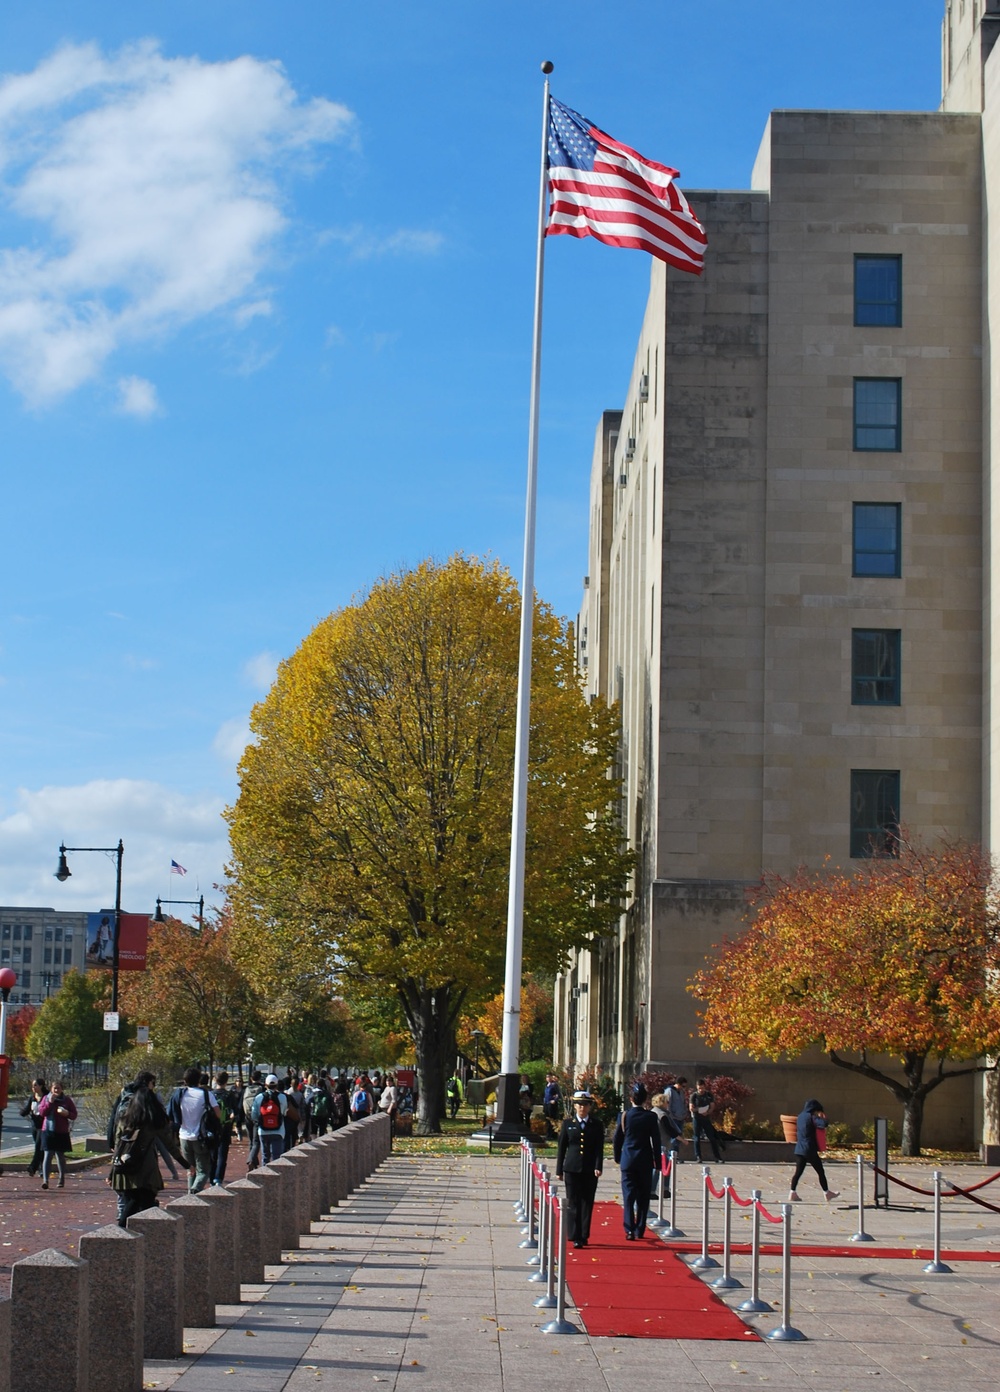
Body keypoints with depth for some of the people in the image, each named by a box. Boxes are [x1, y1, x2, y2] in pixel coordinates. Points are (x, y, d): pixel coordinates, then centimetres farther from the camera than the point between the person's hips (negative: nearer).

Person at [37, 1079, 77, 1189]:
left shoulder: (67, 1100, 4)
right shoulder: (46, 1098, 6)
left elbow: (74, 1115, 4)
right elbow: (42, 1112, -6)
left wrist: (67, 1114, -16)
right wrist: (50, 1102, -16)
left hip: (62, 1132, 1)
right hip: (48, 1131, -1)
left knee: (60, 1156, 10)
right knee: (47, 1155, -10)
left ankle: (62, 1179, 22)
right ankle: (45, 1180, -17)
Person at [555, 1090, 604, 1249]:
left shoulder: (597, 1125, 4)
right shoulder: (568, 1123, 4)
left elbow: (599, 1149, 0)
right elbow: (561, 1148, 7)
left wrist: (598, 1167, -13)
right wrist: (559, 1170, 6)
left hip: (590, 1170, 0)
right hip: (572, 1169, 0)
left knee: (587, 1204, 5)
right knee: (573, 1203, -3)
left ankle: (584, 1235, 14)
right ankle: (575, 1237, -2)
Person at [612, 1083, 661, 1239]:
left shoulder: (624, 1116, -3)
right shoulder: (651, 1117, -6)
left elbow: (617, 1138, 4)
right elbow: (656, 1141, -3)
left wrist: (618, 1157, 19)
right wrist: (657, 1162, 5)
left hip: (628, 1160, 0)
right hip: (645, 1161, 0)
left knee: (628, 1196, 0)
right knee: (643, 1197, 11)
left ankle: (629, 1229, -11)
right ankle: (640, 1230, 15)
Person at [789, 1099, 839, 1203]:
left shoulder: (800, 1116, 12)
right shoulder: (811, 1117, -12)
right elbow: (823, 1124, -27)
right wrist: (823, 1118, -3)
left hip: (799, 1149, 7)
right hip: (810, 1150, -7)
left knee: (798, 1172, 7)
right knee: (820, 1172, 6)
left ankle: (792, 1194, -1)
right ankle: (827, 1193, 14)